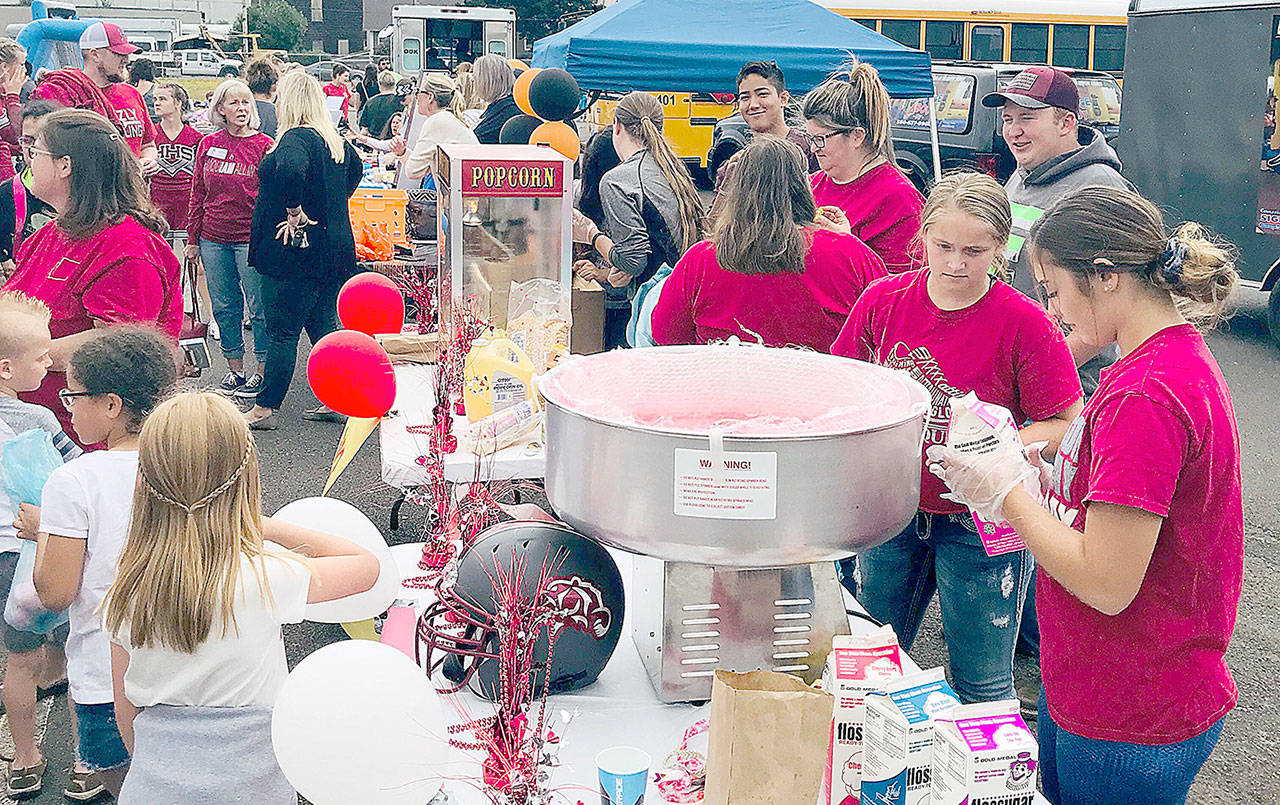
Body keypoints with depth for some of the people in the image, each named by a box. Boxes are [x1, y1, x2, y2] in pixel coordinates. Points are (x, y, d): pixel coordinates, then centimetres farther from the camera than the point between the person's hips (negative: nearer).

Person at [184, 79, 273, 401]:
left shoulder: (264, 145, -3)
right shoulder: (208, 145, 7)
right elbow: (198, 194, 13)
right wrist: (193, 238, 11)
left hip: (251, 238, -4)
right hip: (213, 239, 4)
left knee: (259, 306, -1)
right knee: (224, 307, 10)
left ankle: (262, 371, 11)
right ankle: (235, 369, 22)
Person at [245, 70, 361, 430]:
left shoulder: (294, 139, -17)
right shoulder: (335, 140, 10)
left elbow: (291, 170, -39)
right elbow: (355, 167, 30)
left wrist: (295, 213, -25)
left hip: (297, 249, -8)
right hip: (335, 245, 8)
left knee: (282, 332, -1)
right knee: (323, 326, 13)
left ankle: (265, 408, 6)